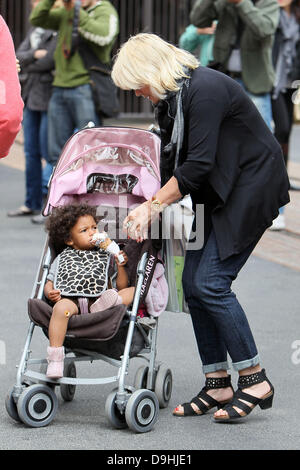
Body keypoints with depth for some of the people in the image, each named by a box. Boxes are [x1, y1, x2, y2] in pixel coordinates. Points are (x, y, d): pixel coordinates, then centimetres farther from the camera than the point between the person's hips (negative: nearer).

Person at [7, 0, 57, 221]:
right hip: (32, 97, 7)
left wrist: (28, 66, -7)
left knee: (49, 153, -6)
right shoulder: (35, 29, 15)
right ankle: (33, 204, 16)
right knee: (31, 152, 9)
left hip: (51, 98, -7)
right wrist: (35, 54, -11)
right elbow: (19, 56, 6)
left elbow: (50, 61, -19)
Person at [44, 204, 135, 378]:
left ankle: (104, 304, -44)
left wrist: (121, 266, 3)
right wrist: (50, 293, -1)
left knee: (133, 291, -17)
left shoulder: (106, 257, 25)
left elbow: (122, 287, 19)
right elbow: (49, 283, 22)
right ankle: (55, 357, -39)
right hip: (70, 300, -1)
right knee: (61, 307, -38)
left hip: (96, 298, 1)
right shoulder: (63, 258, 27)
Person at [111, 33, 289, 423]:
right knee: (193, 284, 1)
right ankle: (217, 385, 7)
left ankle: (256, 381, -6)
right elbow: (173, 162, 12)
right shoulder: (169, 99, 6)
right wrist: (158, 209, 7)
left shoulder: (205, 90, -23)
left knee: (211, 282, -15)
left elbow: (198, 164, -25)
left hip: (253, 186, -9)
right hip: (216, 193, 9)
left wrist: (153, 205, -20)